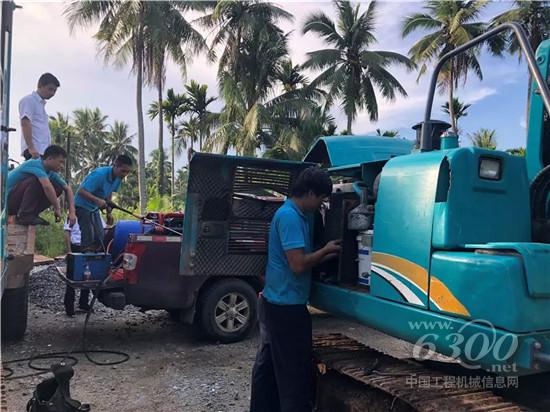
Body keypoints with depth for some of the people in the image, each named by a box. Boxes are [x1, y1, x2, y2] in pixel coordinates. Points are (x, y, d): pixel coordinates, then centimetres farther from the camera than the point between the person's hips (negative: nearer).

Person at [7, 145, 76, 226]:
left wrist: (72, 212, -6)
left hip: (20, 201, 8)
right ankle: (24, 216, -23)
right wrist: (57, 208, -30)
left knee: (58, 188, -2)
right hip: (7, 198, -8)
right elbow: (47, 186, -38)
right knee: (36, 181, -30)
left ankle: (31, 214, -1)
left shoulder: (51, 173, 3)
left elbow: (68, 189, 6)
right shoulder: (35, 164, -23)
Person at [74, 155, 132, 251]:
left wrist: (108, 211, 9)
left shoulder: (118, 178, -6)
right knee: (88, 238, -15)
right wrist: (97, 200, -45)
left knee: (100, 237, 5)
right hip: (83, 205, -8)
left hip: (94, 208, 8)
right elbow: (81, 191, -33)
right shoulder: (99, 174, -30)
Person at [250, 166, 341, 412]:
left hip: (274, 302, 10)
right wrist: (325, 251, -9)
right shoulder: (290, 217, -19)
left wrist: (326, 255, 9)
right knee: (296, 373, 1)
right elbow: (298, 265, -24)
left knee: (268, 367, 19)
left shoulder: (293, 214, 12)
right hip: (287, 306, -10)